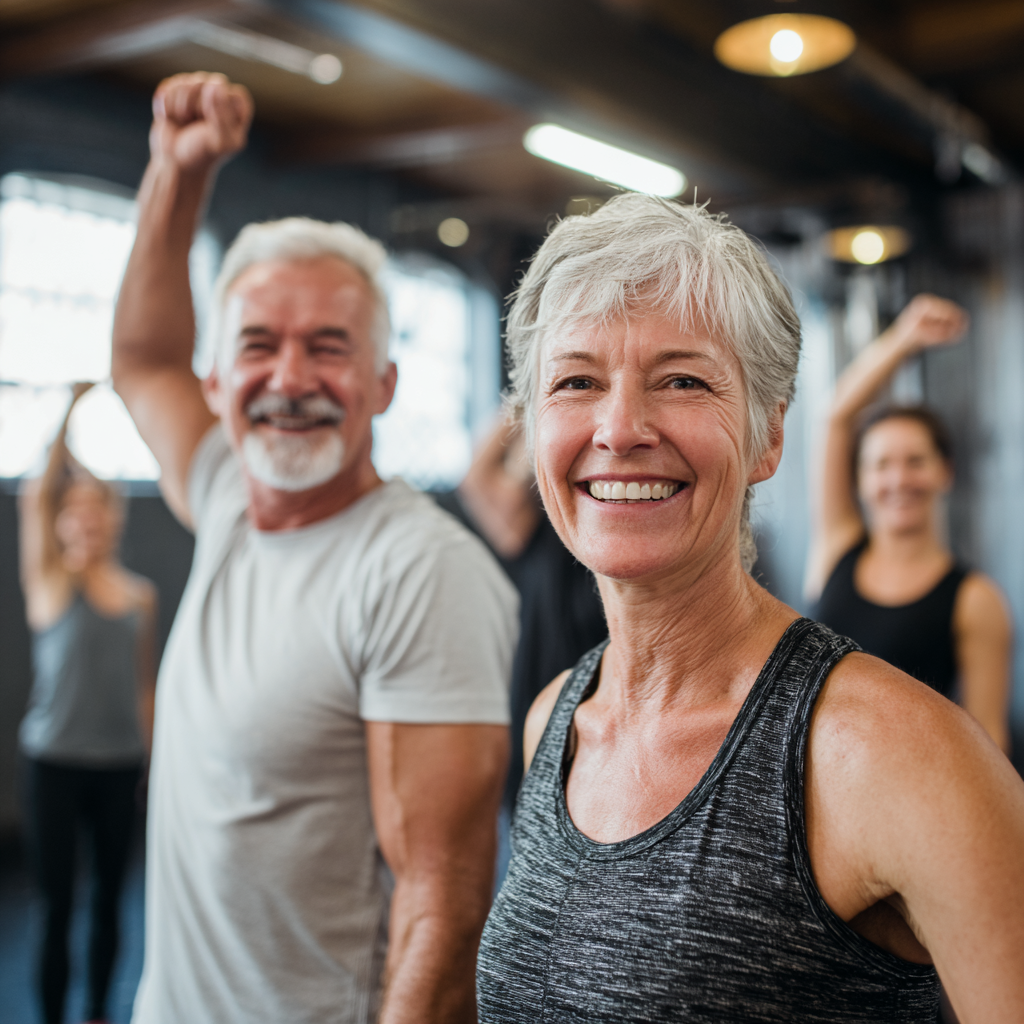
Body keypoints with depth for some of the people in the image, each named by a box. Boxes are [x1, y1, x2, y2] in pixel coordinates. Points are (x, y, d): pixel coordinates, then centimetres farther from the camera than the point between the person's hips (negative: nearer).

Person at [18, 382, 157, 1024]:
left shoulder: (141, 596, 7)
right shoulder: (50, 581, -1)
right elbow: (36, 496, -11)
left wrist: (149, 753, 10)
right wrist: (74, 410, -13)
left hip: (121, 764, 3)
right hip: (56, 761, -3)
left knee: (109, 899, 13)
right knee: (58, 905, 2)